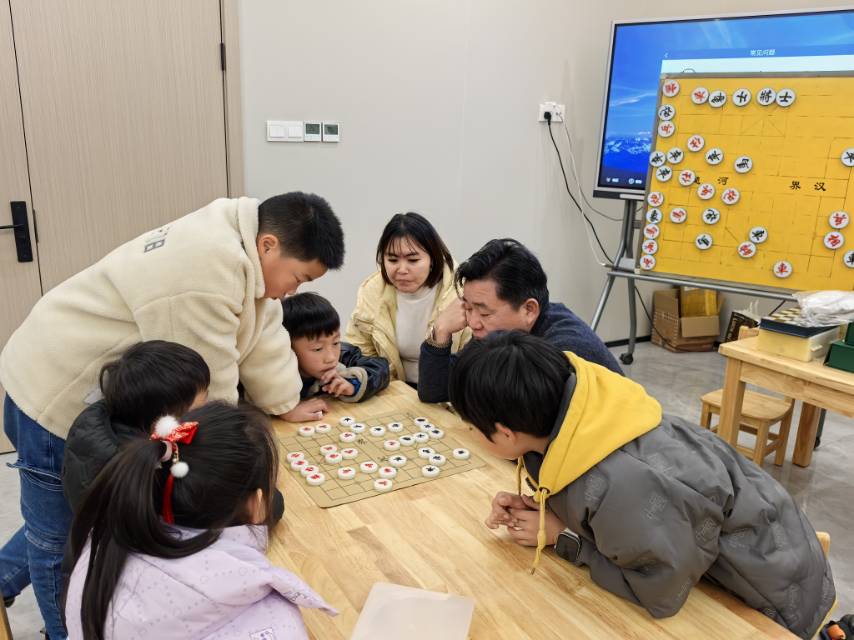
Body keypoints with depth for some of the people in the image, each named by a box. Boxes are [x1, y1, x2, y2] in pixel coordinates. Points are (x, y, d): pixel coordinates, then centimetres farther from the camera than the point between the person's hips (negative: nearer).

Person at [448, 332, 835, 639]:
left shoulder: (621, 487, -42)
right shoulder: (560, 399, -18)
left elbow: (660, 596, -25)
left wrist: (561, 538, -20)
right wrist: (533, 507, -14)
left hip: (774, 590, -6)